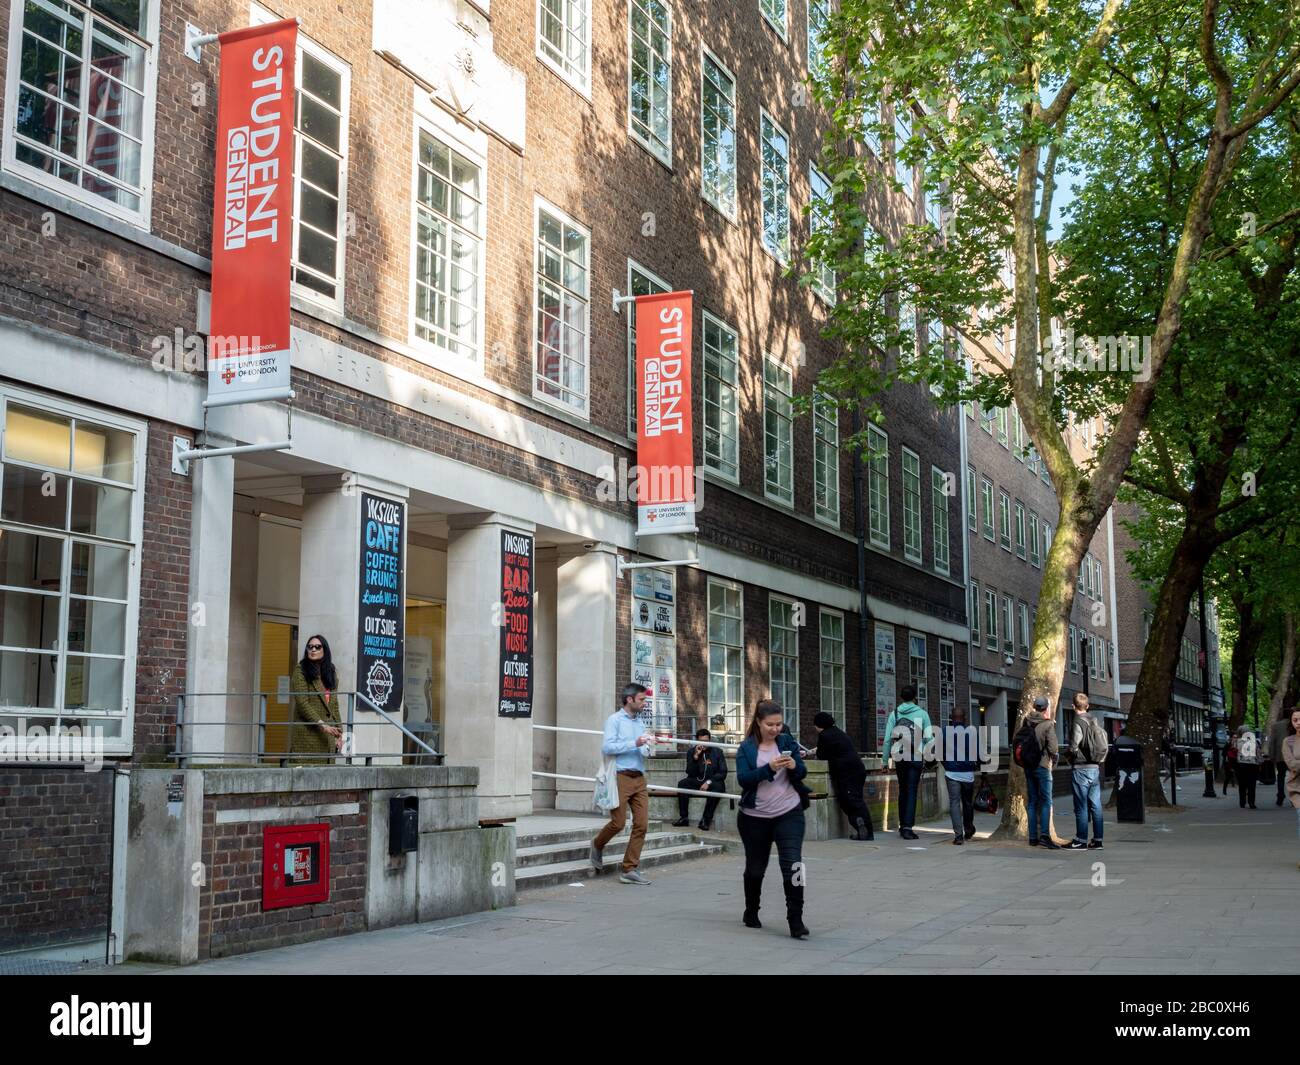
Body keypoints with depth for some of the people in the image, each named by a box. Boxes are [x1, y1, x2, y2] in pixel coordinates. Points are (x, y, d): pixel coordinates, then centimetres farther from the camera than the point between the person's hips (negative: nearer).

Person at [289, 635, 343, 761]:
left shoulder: (331, 672, 15)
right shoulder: (300, 670, -1)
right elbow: (302, 703, -10)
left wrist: (339, 733, 11)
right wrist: (322, 725, -17)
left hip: (327, 736, 5)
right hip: (307, 734, -5)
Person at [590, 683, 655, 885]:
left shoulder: (640, 722, 17)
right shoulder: (615, 719, -3)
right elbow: (607, 747, -15)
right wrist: (634, 743, -17)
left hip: (639, 778, 6)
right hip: (621, 776, -6)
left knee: (641, 824, -2)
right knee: (618, 823, -5)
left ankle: (629, 870, 4)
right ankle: (597, 846, 26)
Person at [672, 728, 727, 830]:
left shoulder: (717, 752, 0)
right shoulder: (691, 752, 4)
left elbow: (723, 773, -4)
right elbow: (690, 773, -4)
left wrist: (709, 782, -18)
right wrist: (695, 756, -16)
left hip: (713, 782, -2)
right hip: (696, 781, 2)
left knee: (717, 787, -35)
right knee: (682, 784, -25)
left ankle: (706, 820, -30)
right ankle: (684, 818, -23)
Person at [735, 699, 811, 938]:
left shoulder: (788, 743, 2)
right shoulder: (746, 748, -3)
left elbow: (802, 773, 0)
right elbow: (743, 778, -15)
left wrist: (794, 766, -23)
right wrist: (769, 768, -28)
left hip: (789, 814, 0)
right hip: (755, 817, 0)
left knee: (792, 865, -13)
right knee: (755, 869, 13)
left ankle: (796, 920, -9)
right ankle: (751, 914, 35)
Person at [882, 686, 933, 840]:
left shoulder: (894, 714, 2)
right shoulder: (922, 714, -2)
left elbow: (887, 739, -1)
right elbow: (929, 738, -5)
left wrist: (885, 759, 5)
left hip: (899, 758, 2)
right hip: (917, 758, -2)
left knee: (903, 790, 16)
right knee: (912, 792, -3)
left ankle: (902, 825, 19)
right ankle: (907, 827, -12)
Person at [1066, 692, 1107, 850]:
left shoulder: (1078, 723, -14)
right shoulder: (1095, 723, 9)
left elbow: (1074, 747, -19)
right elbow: (1105, 746, 12)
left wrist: (1072, 757, 0)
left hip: (1081, 769, -7)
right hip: (1095, 768, 7)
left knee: (1081, 806, -1)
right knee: (1096, 805, 8)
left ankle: (1081, 840, 2)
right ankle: (1098, 839, 10)